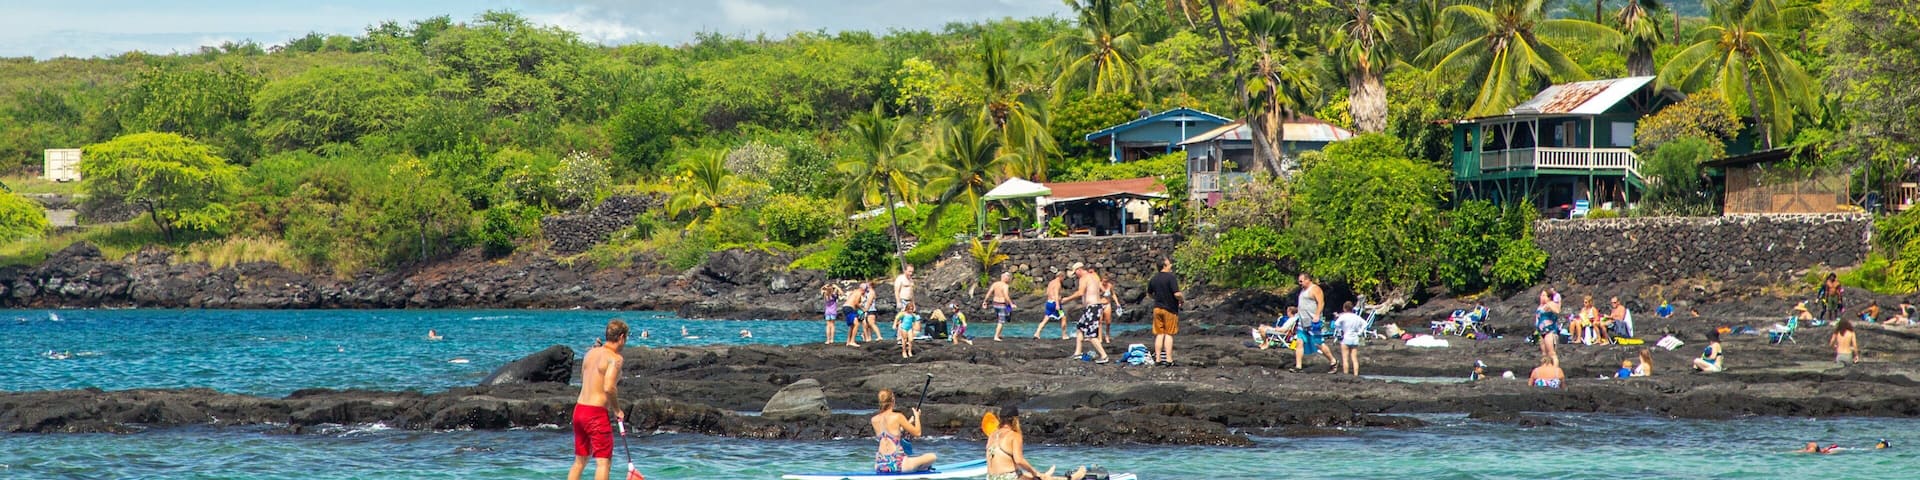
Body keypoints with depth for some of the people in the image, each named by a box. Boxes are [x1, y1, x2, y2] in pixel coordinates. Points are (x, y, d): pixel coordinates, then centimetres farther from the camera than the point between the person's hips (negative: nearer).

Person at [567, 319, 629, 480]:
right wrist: (617, 410, -8)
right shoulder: (615, 358, -12)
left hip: (579, 409, 8)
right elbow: (609, 387, -21)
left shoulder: (590, 353, 11)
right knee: (603, 462, -3)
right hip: (596, 413, -8)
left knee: (579, 461, 17)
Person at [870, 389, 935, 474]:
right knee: (932, 457, 5)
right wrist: (917, 416, 18)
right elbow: (917, 433, 0)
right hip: (896, 465, -6)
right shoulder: (898, 417, -9)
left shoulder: (874, 420, 7)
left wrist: (908, 423, 28)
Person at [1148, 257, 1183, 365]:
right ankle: (1168, 358, -1)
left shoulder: (1154, 279, 6)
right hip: (1170, 309, -5)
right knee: (1169, 334, 0)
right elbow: (1176, 294, -21)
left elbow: (1149, 294, 17)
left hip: (1157, 308, 5)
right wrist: (1182, 298, -1)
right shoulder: (1171, 278, -15)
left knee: (1159, 334, 9)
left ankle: (1158, 358, 8)